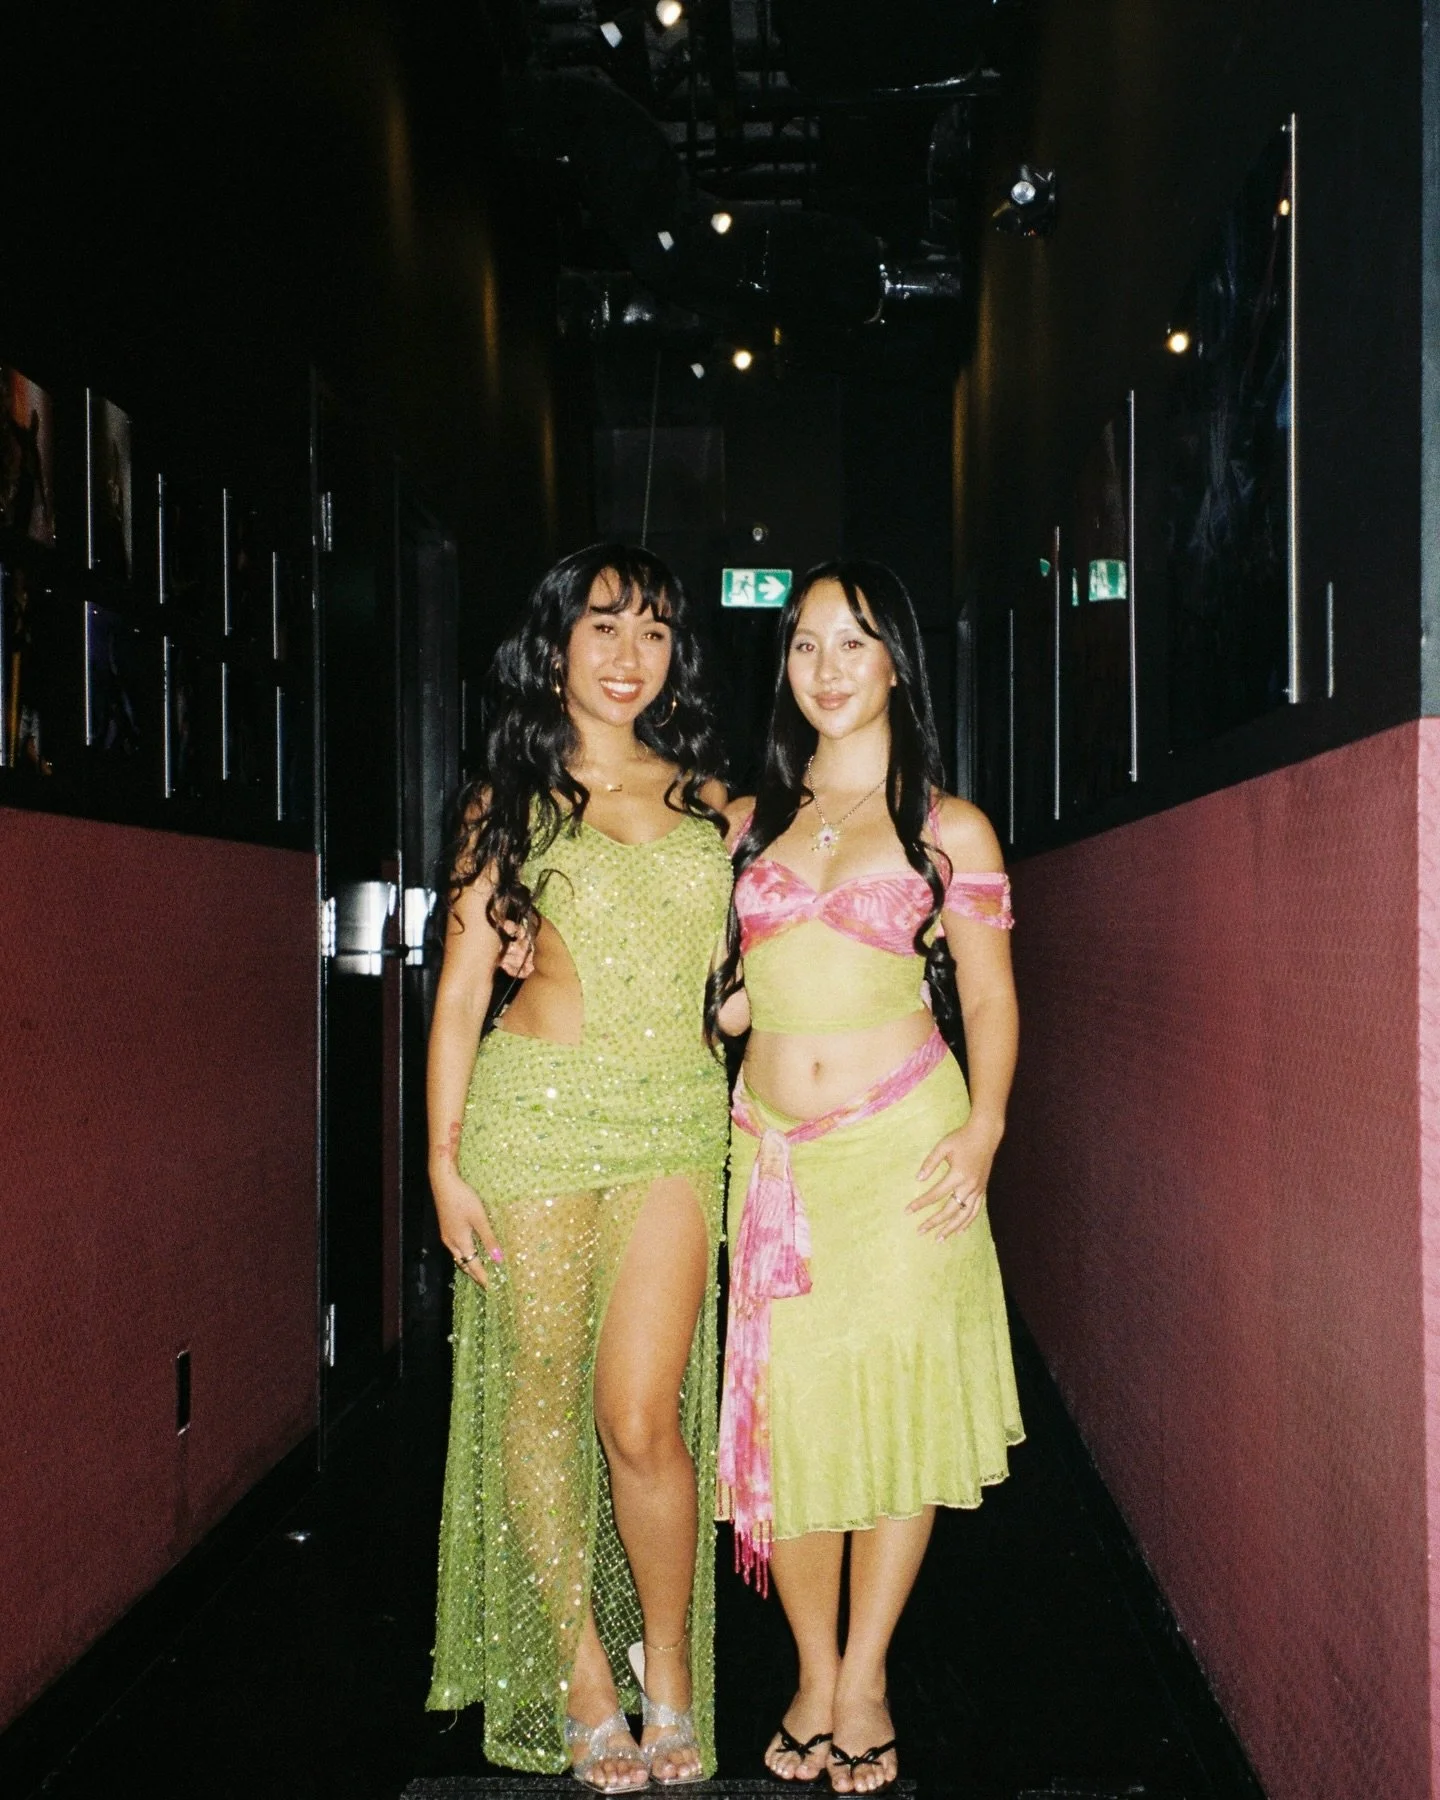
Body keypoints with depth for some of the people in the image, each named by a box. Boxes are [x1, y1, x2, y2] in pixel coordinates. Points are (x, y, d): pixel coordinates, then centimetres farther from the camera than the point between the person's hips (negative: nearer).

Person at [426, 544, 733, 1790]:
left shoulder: (709, 799, 13)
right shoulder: (510, 800, 6)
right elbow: (461, 989, 3)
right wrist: (446, 1161, -3)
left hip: (676, 1118, 1)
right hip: (538, 1109, -1)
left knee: (641, 1415, -6)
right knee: (540, 1401, 4)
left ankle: (670, 1676, 14)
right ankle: (582, 1676, 18)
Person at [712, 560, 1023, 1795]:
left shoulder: (949, 829, 4)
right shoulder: (749, 821, 13)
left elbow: (989, 1000, 4)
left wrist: (982, 1130, -11)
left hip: (903, 1145, -2)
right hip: (772, 1149, 3)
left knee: (896, 1401, 0)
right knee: (782, 1405, 1)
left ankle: (865, 1679, 15)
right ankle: (815, 1678, 16)